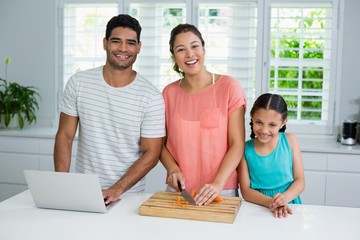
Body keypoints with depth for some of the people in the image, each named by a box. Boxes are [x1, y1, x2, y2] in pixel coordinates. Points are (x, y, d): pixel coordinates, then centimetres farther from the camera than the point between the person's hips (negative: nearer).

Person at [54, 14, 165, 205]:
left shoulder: (151, 97, -7)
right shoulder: (78, 83, 0)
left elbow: (151, 153, -6)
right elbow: (65, 136, 3)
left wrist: (117, 190, -16)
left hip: (129, 194, -2)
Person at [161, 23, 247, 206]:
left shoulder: (229, 87, -6)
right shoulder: (169, 93, 2)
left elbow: (237, 144, -9)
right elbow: (161, 143, 8)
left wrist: (218, 184, -19)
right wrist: (172, 168, -11)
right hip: (178, 190, 2)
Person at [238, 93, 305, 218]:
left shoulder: (289, 141, 0)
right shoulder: (246, 148, -2)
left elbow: (300, 181, 2)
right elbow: (246, 190, -3)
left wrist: (285, 197, -17)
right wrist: (270, 202, -19)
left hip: (289, 208, 0)